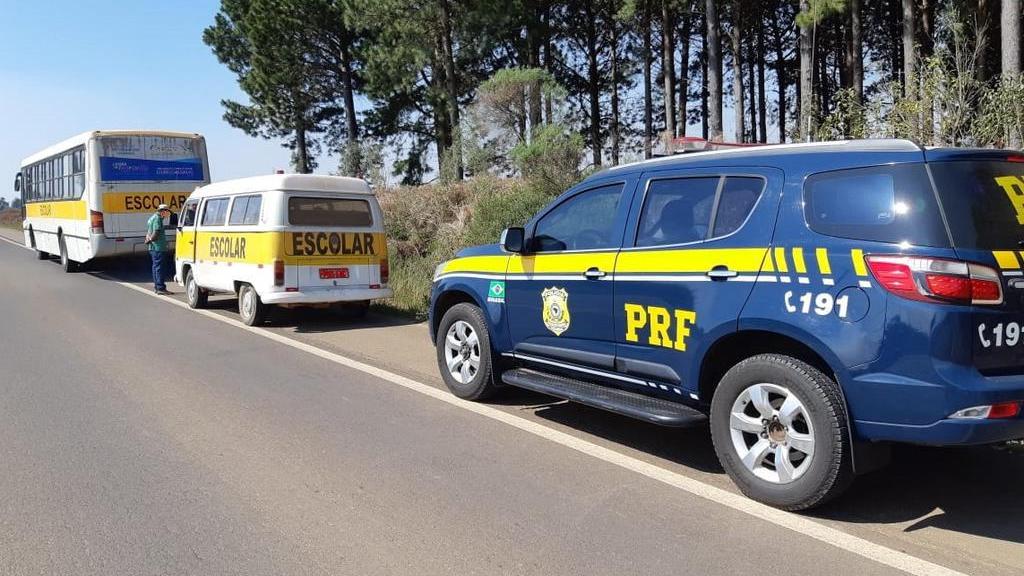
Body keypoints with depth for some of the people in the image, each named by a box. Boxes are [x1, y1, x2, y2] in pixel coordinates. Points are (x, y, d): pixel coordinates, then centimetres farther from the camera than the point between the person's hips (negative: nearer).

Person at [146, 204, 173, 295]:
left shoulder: (152, 218, 20)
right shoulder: (157, 219, -14)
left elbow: (148, 232, 24)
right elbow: (156, 233, -22)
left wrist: (148, 240, 10)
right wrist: (150, 240, -9)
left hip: (153, 248, 10)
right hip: (159, 247, -10)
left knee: (156, 267, 15)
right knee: (160, 267, -8)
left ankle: (156, 286, 21)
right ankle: (161, 288, -7)